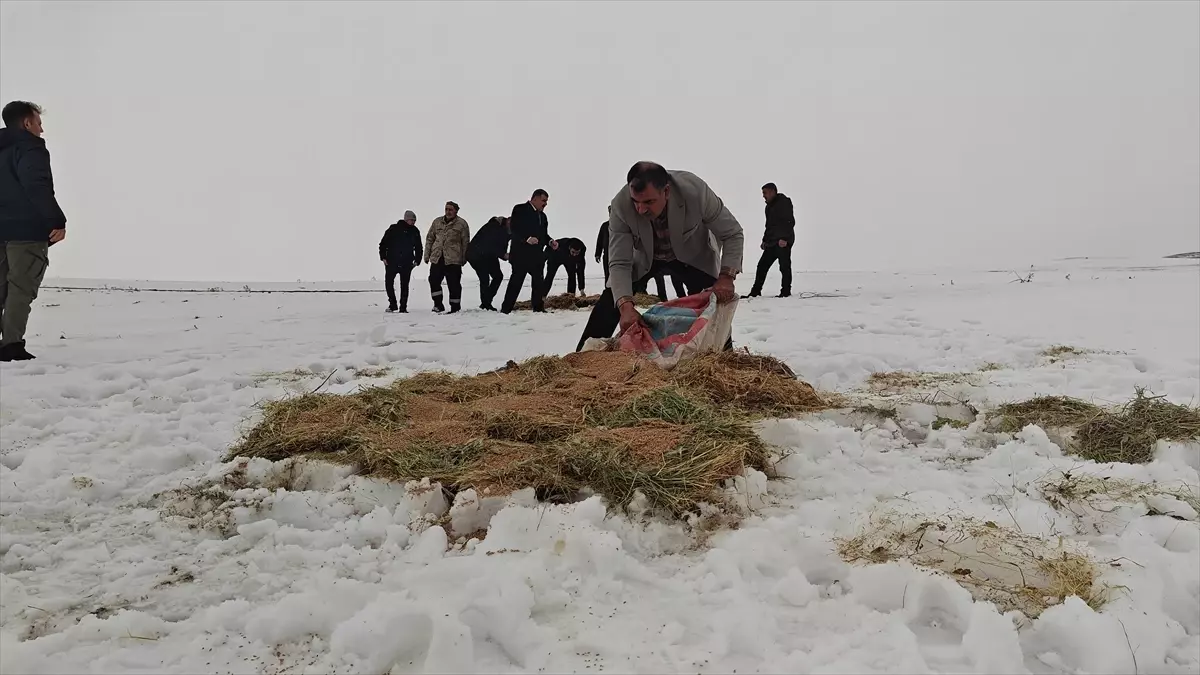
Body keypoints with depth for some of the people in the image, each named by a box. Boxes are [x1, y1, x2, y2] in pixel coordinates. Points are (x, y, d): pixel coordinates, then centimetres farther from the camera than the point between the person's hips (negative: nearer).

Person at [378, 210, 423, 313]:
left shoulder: (415, 232, 6)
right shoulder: (394, 229, -3)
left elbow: (418, 248, 15)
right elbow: (383, 243, 1)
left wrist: (417, 261, 6)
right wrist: (383, 257, -5)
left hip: (407, 263, 2)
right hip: (391, 262, -2)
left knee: (404, 285, 3)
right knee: (389, 283, -2)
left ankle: (403, 307, 8)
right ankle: (392, 304, 10)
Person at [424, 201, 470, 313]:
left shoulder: (462, 224, 0)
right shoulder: (437, 222, 11)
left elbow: (465, 243, 1)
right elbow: (429, 238, 16)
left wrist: (464, 259, -2)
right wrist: (427, 254, 10)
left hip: (453, 259, -4)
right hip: (436, 258, 4)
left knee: (454, 284, 0)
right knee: (434, 280, 0)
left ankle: (455, 308, 10)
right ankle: (438, 305, 11)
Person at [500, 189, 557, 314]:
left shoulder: (542, 215, 18)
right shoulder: (520, 209, -3)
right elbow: (514, 228, -13)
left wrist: (550, 242, 0)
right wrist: (527, 238, -24)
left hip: (537, 255, 7)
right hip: (521, 254, -7)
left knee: (538, 282, 7)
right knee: (516, 281, -7)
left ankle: (538, 308, 14)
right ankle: (505, 309, -4)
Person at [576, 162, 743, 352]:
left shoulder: (695, 191, -38)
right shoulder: (621, 206, -35)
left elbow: (733, 233, -25)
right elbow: (619, 263, -32)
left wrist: (726, 276, -39)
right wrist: (625, 305, -49)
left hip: (694, 257, 0)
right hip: (646, 258, 1)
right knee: (611, 300, -10)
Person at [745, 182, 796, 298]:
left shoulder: (784, 202, -6)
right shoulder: (770, 206, 21)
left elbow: (790, 222, -15)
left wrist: (784, 238, -23)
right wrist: (765, 240, 19)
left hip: (783, 242, -9)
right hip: (772, 243, 9)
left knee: (784, 266, -8)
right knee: (762, 265, 6)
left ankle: (785, 292, -2)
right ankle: (755, 292, 8)